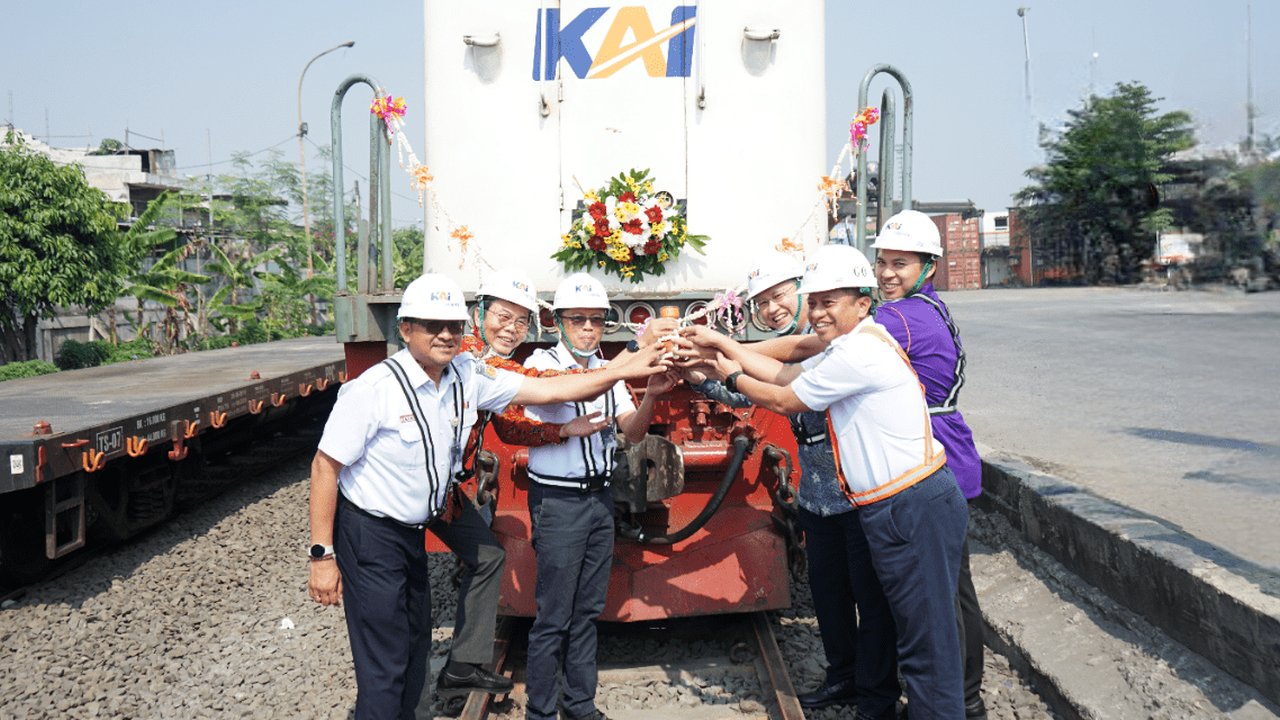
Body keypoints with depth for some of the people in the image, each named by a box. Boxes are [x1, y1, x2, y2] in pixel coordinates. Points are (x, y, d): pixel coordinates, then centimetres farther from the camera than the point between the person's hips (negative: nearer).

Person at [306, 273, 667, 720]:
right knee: (384, 668, -3)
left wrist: (626, 371, -7)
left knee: (415, 653, 19)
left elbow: (547, 390, -2)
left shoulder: (468, 376, -4)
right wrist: (322, 555, -17)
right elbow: (325, 466, -16)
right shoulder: (374, 388, -21)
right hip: (369, 536, -7)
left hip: (414, 531, 7)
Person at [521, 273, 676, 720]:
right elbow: (567, 391, -28)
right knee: (554, 616, -1)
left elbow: (632, 432, 2)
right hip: (558, 500, -6)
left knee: (588, 610, 13)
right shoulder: (543, 364, -8)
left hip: (599, 497, 6)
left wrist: (651, 395, -18)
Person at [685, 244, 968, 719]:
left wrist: (733, 378, 10)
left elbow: (784, 400, -7)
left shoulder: (859, 351, -16)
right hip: (893, 509, 11)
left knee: (927, 641, -4)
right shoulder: (850, 348, 16)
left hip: (916, 509, -11)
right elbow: (787, 373, 18)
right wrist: (722, 344, 17)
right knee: (913, 629, 17)